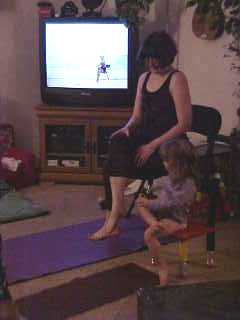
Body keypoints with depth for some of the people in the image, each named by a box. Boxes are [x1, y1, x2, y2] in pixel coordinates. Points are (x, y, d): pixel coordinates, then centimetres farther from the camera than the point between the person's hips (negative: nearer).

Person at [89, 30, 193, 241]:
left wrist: (153, 146, -19)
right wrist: (126, 130, -7)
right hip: (145, 140, 6)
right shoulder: (144, 78, 14)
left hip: (168, 145, -6)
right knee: (117, 143, -25)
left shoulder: (177, 79, -8)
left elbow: (184, 124, -14)